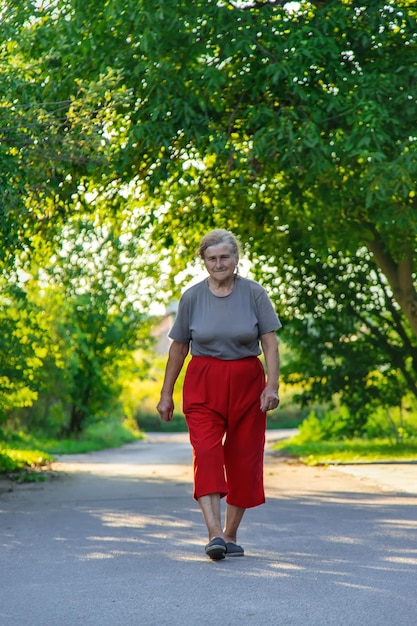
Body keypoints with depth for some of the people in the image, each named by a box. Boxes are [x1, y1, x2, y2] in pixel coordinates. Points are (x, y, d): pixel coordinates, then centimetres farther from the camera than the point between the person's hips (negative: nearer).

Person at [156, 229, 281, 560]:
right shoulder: (192, 297, 1)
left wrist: (272, 385, -14)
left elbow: (270, 344, -2)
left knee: (243, 458, 4)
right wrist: (166, 394, 10)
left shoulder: (254, 293, -2)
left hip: (246, 382, 1)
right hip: (203, 384, 0)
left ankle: (230, 535, 16)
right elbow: (178, 347, 9)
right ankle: (214, 534, -21)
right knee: (206, 453, -15)